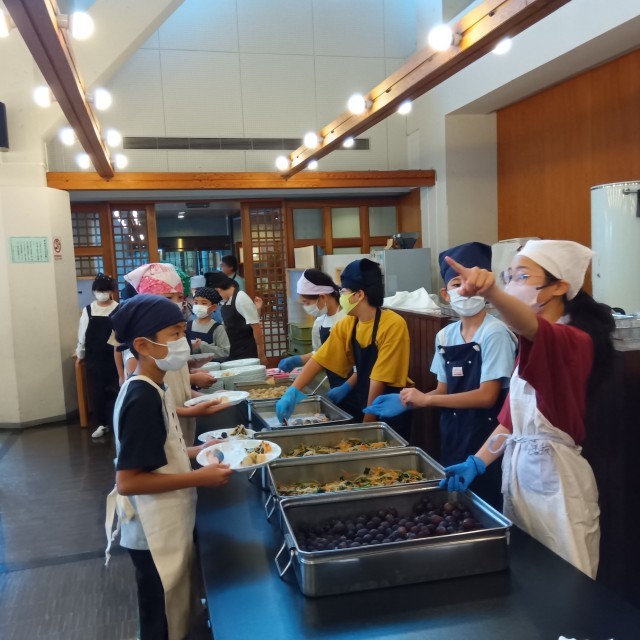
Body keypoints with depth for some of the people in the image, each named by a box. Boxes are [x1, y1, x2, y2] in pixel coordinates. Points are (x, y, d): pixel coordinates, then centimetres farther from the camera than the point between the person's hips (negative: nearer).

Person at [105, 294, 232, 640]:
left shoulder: (151, 388, 3)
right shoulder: (143, 398, -26)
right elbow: (127, 481, -27)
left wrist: (195, 452, 4)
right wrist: (198, 478, -25)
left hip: (167, 526, 9)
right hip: (154, 533, -9)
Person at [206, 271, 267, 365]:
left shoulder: (241, 299, -16)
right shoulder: (224, 302, 6)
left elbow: (256, 326, -16)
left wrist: (261, 354, -14)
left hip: (248, 354, -7)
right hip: (233, 354, 7)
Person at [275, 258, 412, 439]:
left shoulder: (393, 325, -22)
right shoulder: (346, 325, 0)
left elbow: (379, 379, -20)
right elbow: (319, 360, -1)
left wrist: (367, 425, -15)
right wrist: (292, 391, -14)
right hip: (364, 398, 6)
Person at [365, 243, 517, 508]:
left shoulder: (494, 334, -15)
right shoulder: (445, 336, 4)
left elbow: (487, 396, -18)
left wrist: (425, 399, -17)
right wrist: (408, 401, -6)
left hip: (486, 438, -6)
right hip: (452, 437, 6)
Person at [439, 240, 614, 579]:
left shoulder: (574, 341, -16)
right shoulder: (531, 345, 12)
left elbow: (528, 324, -41)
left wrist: (490, 290, -59)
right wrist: (477, 463, 3)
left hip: (553, 476, -8)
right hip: (520, 470, 8)